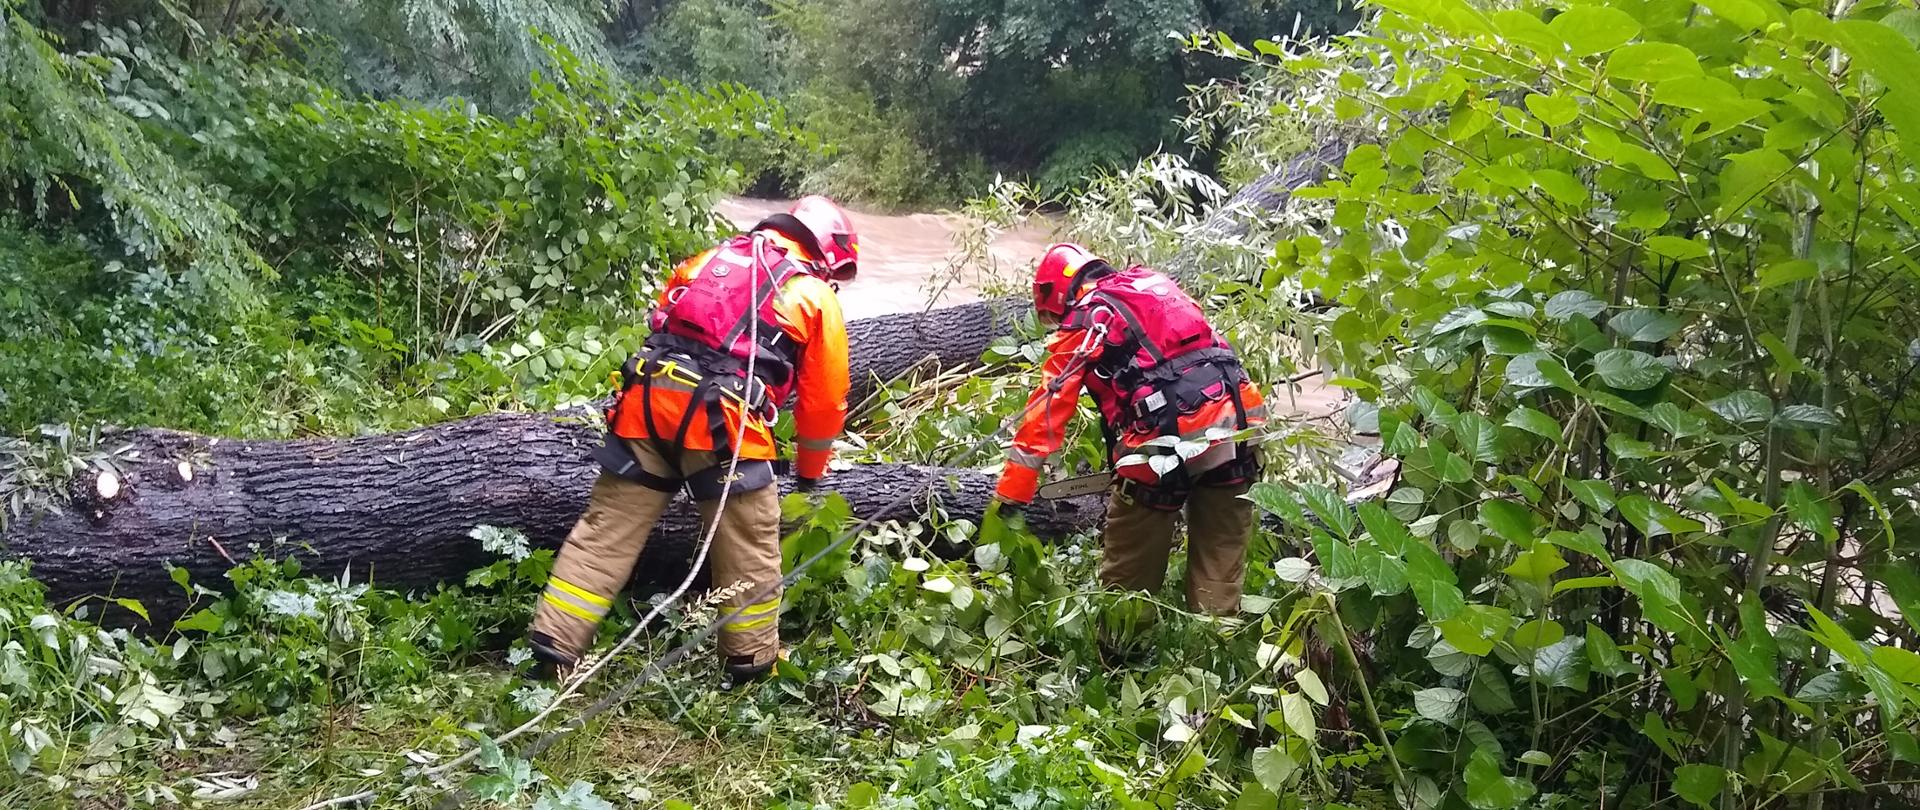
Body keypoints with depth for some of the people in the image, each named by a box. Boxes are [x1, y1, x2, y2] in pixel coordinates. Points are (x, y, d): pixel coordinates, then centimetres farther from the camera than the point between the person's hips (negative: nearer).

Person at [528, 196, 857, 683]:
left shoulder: (713, 257, 26)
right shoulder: (817, 297, 13)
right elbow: (824, 402, 16)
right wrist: (810, 474, 30)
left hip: (647, 400, 5)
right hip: (721, 420, -4)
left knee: (607, 529, 11)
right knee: (750, 548, 10)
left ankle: (553, 646, 12)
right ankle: (752, 661, 19)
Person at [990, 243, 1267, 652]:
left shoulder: (1083, 321, 6)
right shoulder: (1157, 285, 24)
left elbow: (1047, 409, 1)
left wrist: (1011, 491, 3)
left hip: (1167, 442, -6)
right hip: (1237, 421, 6)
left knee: (1129, 571, 11)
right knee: (1219, 566, 15)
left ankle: (1117, 649, 22)